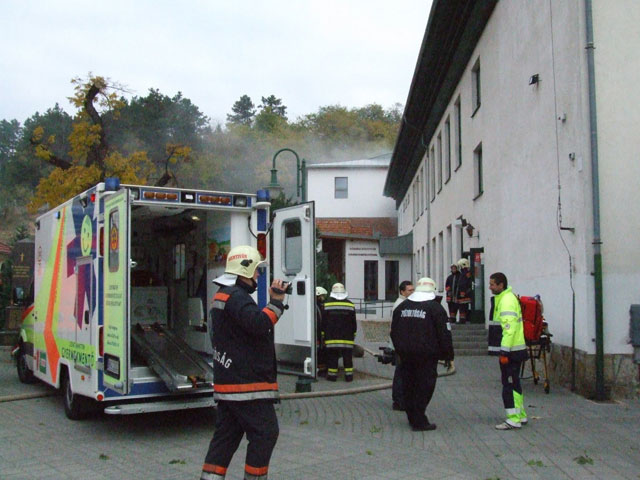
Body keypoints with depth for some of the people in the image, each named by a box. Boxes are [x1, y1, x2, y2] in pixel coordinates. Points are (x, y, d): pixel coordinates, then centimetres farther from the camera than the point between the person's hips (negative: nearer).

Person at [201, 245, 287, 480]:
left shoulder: (222, 295, 20)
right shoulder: (236, 296, -15)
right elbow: (259, 324, -28)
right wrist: (276, 301, -20)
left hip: (228, 382, 11)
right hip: (246, 383, -11)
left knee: (226, 435, 13)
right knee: (264, 433, -1)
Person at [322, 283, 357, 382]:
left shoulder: (326, 305, -1)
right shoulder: (350, 305, 2)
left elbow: (323, 322, 1)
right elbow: (353, 323, 5)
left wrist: (324, 336, 9)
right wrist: (353, 335, 15)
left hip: (331, 337, -1)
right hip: (347, 338, 1)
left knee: (332, 356, 5)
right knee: (347, 357, 6)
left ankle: (332, 375, 8)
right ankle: (349, 375, 8)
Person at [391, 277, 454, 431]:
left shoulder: (402, 307, 10)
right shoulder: (435, 308, -7)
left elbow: (394, 332, 16)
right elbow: (444, 334, -8)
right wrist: (448, 355, -1)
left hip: (406, 355, 6)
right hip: (426, 355, -6)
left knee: (408, 386, 14)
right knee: (424, 387, -1)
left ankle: (413, 418, 24)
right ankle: (419, 422, -2)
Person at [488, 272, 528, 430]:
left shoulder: (507, 300, -17)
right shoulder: (502, 299, 16)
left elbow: (509, 328, -24)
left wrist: (505, 352, -24)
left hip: (510, 351, -11)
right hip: (513, 350, 11)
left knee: (509, 384, -7)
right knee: (514, 383, 16)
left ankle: (513, 419, -3)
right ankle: (520, 415, 25)